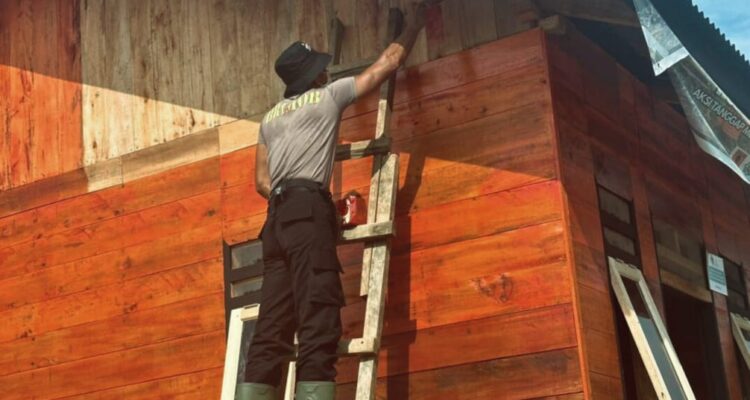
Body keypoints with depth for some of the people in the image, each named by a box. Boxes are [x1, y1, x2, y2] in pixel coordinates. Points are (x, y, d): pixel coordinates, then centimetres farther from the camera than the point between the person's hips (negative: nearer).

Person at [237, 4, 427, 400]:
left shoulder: (270, 117, 27)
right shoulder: (328, 95, 10)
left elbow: (261, 180, 21)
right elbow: (388, 62, 19)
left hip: (277, 218, 7)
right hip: (308, 210, -7)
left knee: (272, 330, 1)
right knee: (318, 324, -16)